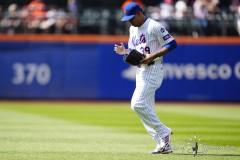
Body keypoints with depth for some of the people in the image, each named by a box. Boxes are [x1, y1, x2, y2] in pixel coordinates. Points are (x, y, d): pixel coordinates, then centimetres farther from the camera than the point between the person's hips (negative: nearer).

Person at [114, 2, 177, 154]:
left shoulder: (154, 26, -12)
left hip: (153, 69, -9)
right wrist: (123, 51, 1)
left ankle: (163, 132, -9)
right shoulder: (133, 29, 15)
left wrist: (152, 56, -21)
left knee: (137, 104, -20)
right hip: (140, 71, 9)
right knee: (146, 110, 6)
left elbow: (172, 44, -15)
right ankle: (164, 145, 9)